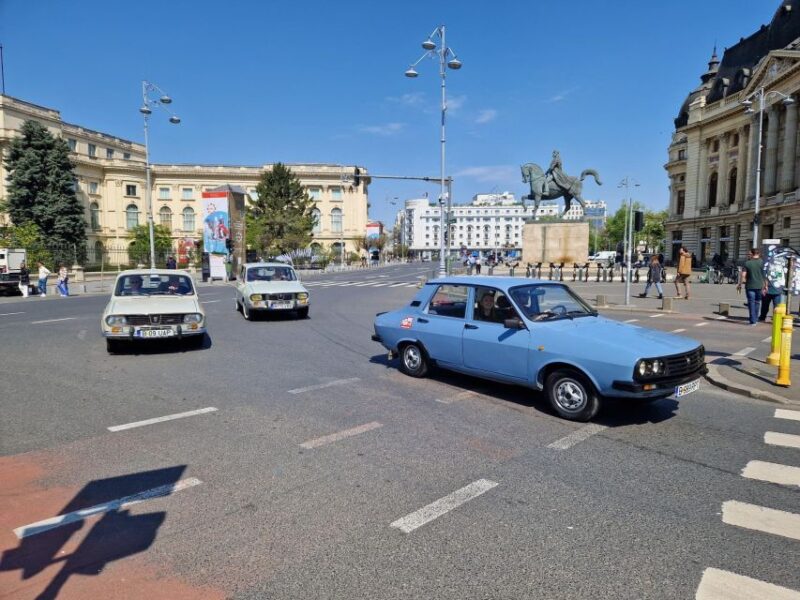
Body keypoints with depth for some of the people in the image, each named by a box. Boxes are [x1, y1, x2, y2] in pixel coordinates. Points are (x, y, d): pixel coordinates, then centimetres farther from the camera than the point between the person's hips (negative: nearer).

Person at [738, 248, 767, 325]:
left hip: (750, 286, -1)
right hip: (759, 286, 1)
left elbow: (743, 275, -8)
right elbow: (765, 276, -3)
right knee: (757, 302, 16)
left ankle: (753, 321, 1)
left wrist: (740, 284, 0)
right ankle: (756, 319, 23)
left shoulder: (747, 263, -3)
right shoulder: (762, 262, -2)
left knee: (751, 303, 2)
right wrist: (765, 286, 3)